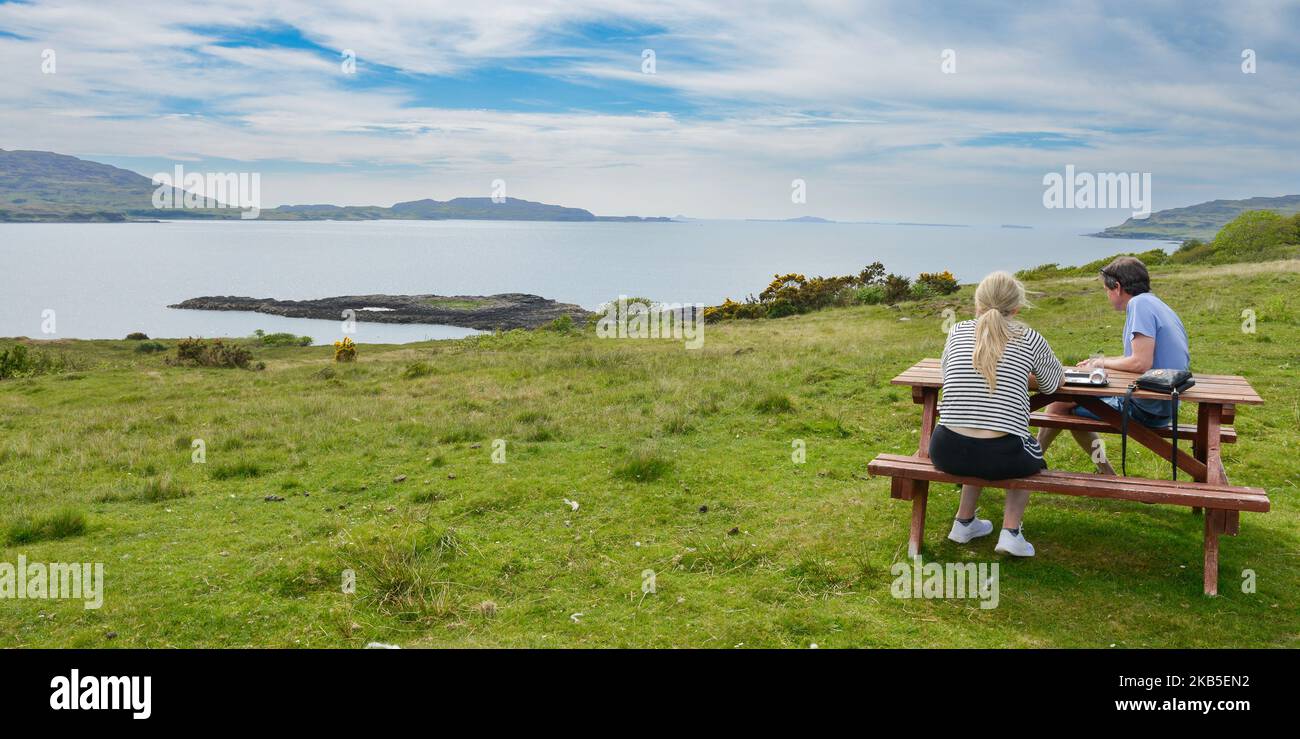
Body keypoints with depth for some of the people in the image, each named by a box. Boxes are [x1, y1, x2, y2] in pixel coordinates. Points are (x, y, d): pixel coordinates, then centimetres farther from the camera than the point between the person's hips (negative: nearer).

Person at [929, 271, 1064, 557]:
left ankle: (964, 522, 37)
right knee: (1030, 453, 32)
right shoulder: (1028, 338, 4)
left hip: (947, 454, 3)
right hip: (1002, 459, -2)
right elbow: (1054, 381, 22)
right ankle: (1011, 531, 19)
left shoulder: (958, 331, 9)